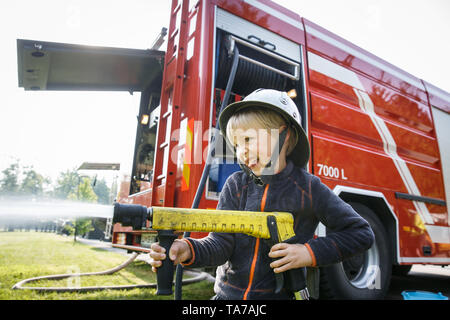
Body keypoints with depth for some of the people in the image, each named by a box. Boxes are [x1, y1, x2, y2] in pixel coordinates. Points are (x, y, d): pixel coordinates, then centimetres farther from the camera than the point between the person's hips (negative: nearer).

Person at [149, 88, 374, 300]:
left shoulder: (308, 188, -10)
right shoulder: (236, 185, -5)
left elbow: (361, 232, -4)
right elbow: (221, 242, -10)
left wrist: (310, 253, -15)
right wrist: (188, 250, -29)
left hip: (280, 294, 1)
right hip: (228, 293, 0)